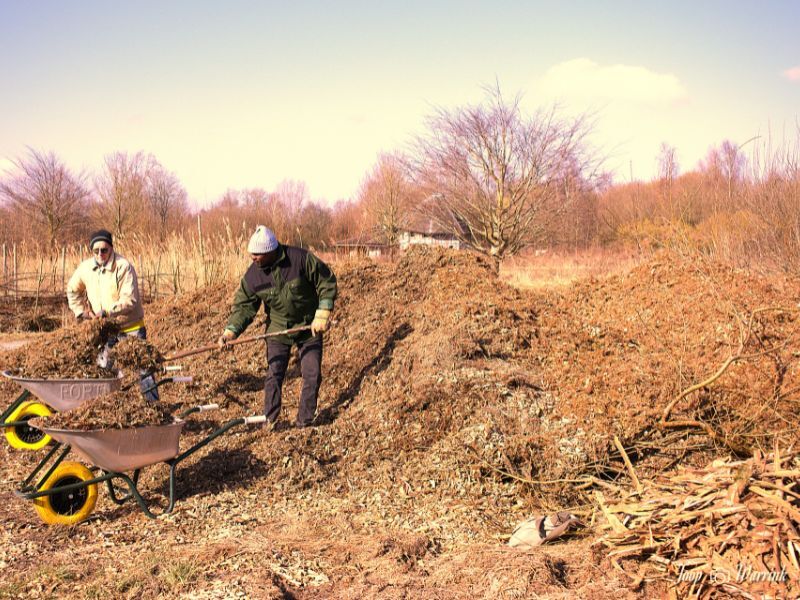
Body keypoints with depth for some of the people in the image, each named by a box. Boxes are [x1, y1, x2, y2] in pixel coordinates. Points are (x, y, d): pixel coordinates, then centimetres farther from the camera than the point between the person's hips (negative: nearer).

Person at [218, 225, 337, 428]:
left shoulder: (301, 259, -21)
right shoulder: (253, 275, -12)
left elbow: (327, 282, -12)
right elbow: (244, 306, -5)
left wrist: (322, 315, -16)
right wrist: (230, 331, -20)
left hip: (309, 327, -1)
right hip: (278, 329, 2)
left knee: (312, 375, 1)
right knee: (274, 375, -1)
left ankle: (304, 421, 15)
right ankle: (270, 421, 11)